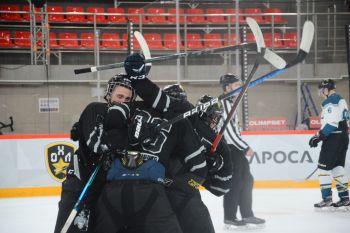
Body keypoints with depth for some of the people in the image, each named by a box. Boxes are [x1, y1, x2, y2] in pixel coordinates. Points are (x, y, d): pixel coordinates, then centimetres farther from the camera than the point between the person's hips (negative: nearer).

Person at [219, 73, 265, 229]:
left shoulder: (229, 103, 18)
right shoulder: (224, 103, -16)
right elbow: (229, 130, -21)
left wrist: (243, 148, 22)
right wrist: (245, 147, -18)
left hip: (235, 148, 10)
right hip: (229, 149, -10)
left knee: (246, 180, 12)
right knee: (234, 181, -7)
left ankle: (247, 215, 17)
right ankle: (230, 218, -2)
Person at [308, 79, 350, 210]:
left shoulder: (330, 102, -14)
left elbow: (331, 123, -23)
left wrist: (319, 136, -19)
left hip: (333, 138, -10)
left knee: (323, 167, -5)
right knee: (337, 167, 13)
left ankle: (327, 198, -8)